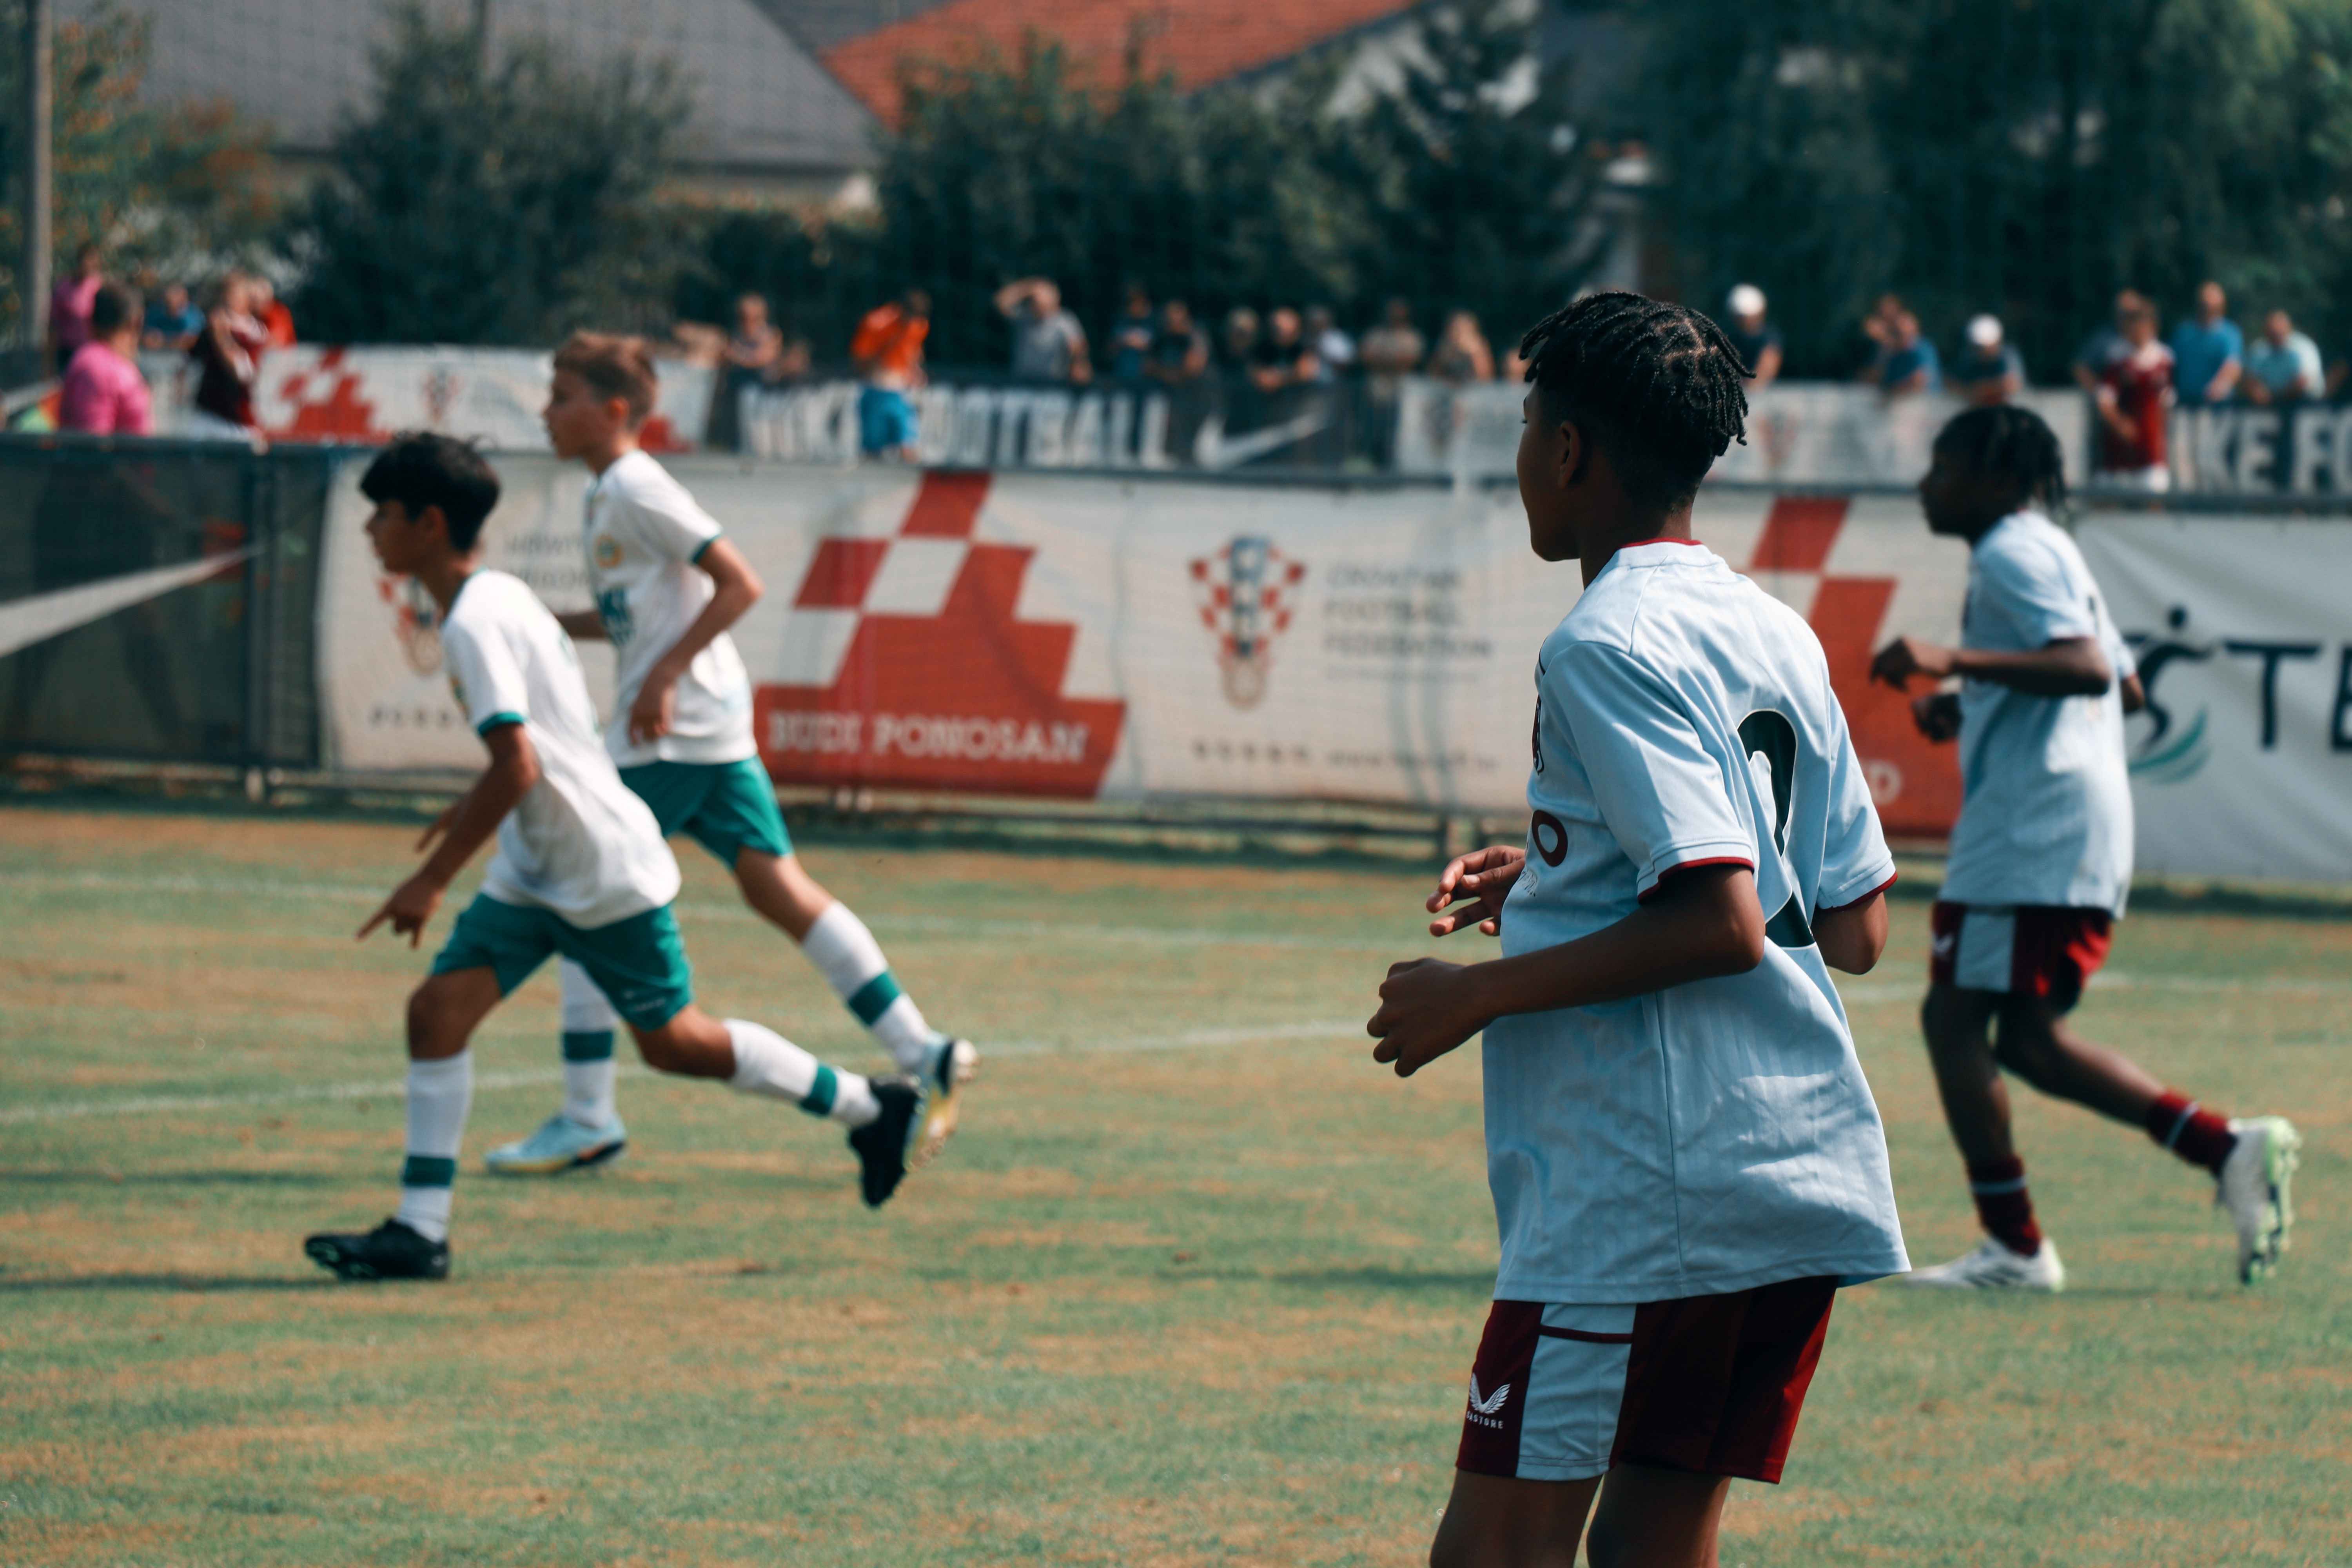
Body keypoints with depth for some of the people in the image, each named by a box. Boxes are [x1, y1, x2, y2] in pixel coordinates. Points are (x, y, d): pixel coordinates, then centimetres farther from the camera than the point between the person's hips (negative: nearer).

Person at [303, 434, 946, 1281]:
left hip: (606, 874, -10)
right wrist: (476, 807, 26)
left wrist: (431, 878, -24)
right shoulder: (500, 595, 8)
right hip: (534, 870, 10)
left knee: (675, 1042, 5)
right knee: (438, 1009, -3)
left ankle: (870, 1107, 22)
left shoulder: (475, 623, -22)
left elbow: (516, 768, -29)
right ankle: (420, 1231, -6)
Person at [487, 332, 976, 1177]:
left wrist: (665, 675, -19)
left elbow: (739, 584, -17)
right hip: (711, 728, 10)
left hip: (669, 731, -10)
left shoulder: (636, 489, -12)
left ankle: (587, 1120, -2)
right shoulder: (609, 494, 17)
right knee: (777, 888, 6)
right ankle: (923, 1055, 3)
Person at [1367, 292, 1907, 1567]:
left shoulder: (1608, 648, -10)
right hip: (1810, 1180, 9)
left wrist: (1480, 993, -11)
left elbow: (1721, 923, -20)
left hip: (1636, 1196, -9)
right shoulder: (1777, 636, 16)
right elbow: (1855, 929, 20)